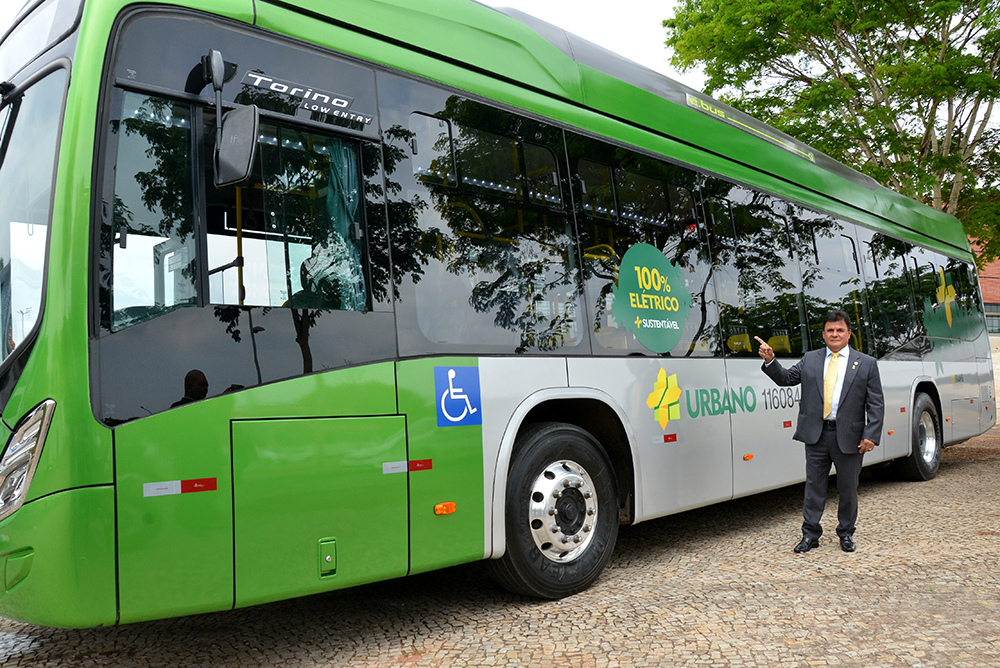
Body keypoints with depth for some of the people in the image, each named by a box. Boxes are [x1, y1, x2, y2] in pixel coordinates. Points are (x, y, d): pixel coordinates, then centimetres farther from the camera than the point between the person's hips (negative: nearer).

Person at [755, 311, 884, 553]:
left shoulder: (866, 364, 3)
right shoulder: (810, 359, 10)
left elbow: (876, 404, 0)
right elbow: (786, 378, 6)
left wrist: (871, 435, -10)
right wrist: (770, 360, -12)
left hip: (848, 437, -1)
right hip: (816, 434, 1)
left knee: (848, 488, 11)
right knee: (814, 485, 7)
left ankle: (846, 533, 28)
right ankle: (810, 534, 16)